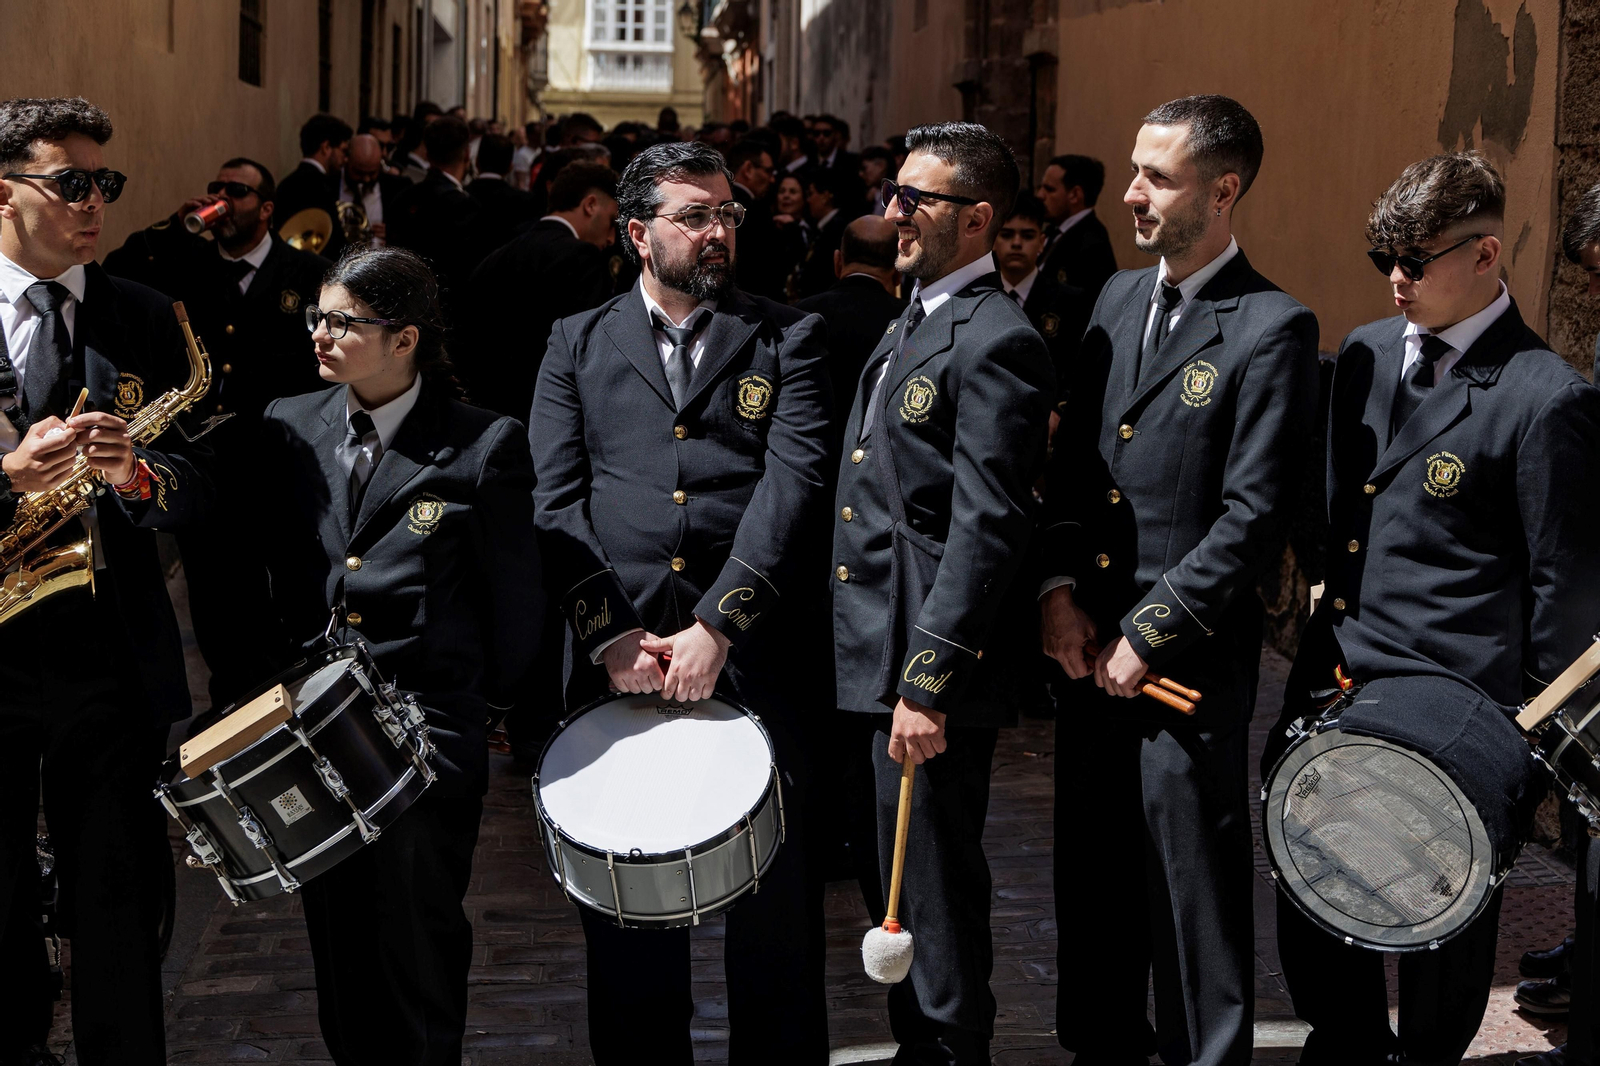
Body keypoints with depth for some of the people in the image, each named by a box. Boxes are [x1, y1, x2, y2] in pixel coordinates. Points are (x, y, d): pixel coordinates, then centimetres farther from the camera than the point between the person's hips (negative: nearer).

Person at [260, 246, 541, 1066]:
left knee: (414, 977, -3)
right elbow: (256, 567, 15)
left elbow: (514, 599, 0)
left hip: (427, 742, -4)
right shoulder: (288, 426, 9)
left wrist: (489, 710, 2)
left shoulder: (485, 446, -4)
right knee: (339, 964, 11)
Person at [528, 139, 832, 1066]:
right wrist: (608, 633, -9)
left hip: (753, 665, -1)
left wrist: (717, 624, -16)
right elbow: (555, 502, 4)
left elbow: (793, 486, -5)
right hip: (618, 664, 1)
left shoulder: (787, 340, 9)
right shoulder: (578, 345, 13)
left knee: (777, 912, 2)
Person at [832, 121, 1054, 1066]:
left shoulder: (997, 341, -15)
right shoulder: (910, 327, 17)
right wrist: (880, 671, 18)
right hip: (869, 665, 10)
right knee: (892, 891, 18)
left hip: (931, 672, -10)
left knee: (934, 896, 0)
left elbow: (986, 527, -21)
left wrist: (928, 679, -23)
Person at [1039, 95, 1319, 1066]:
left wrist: (1149, 633, -15)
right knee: (1093, 875, 17)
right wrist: (1058, 585, 0)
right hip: (1088, 643, 7)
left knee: (1193, 889, 2)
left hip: (1192, 657, -7)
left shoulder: (1273, 328, -11)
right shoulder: (1118, 300, 11)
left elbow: (1255, 515, -15)